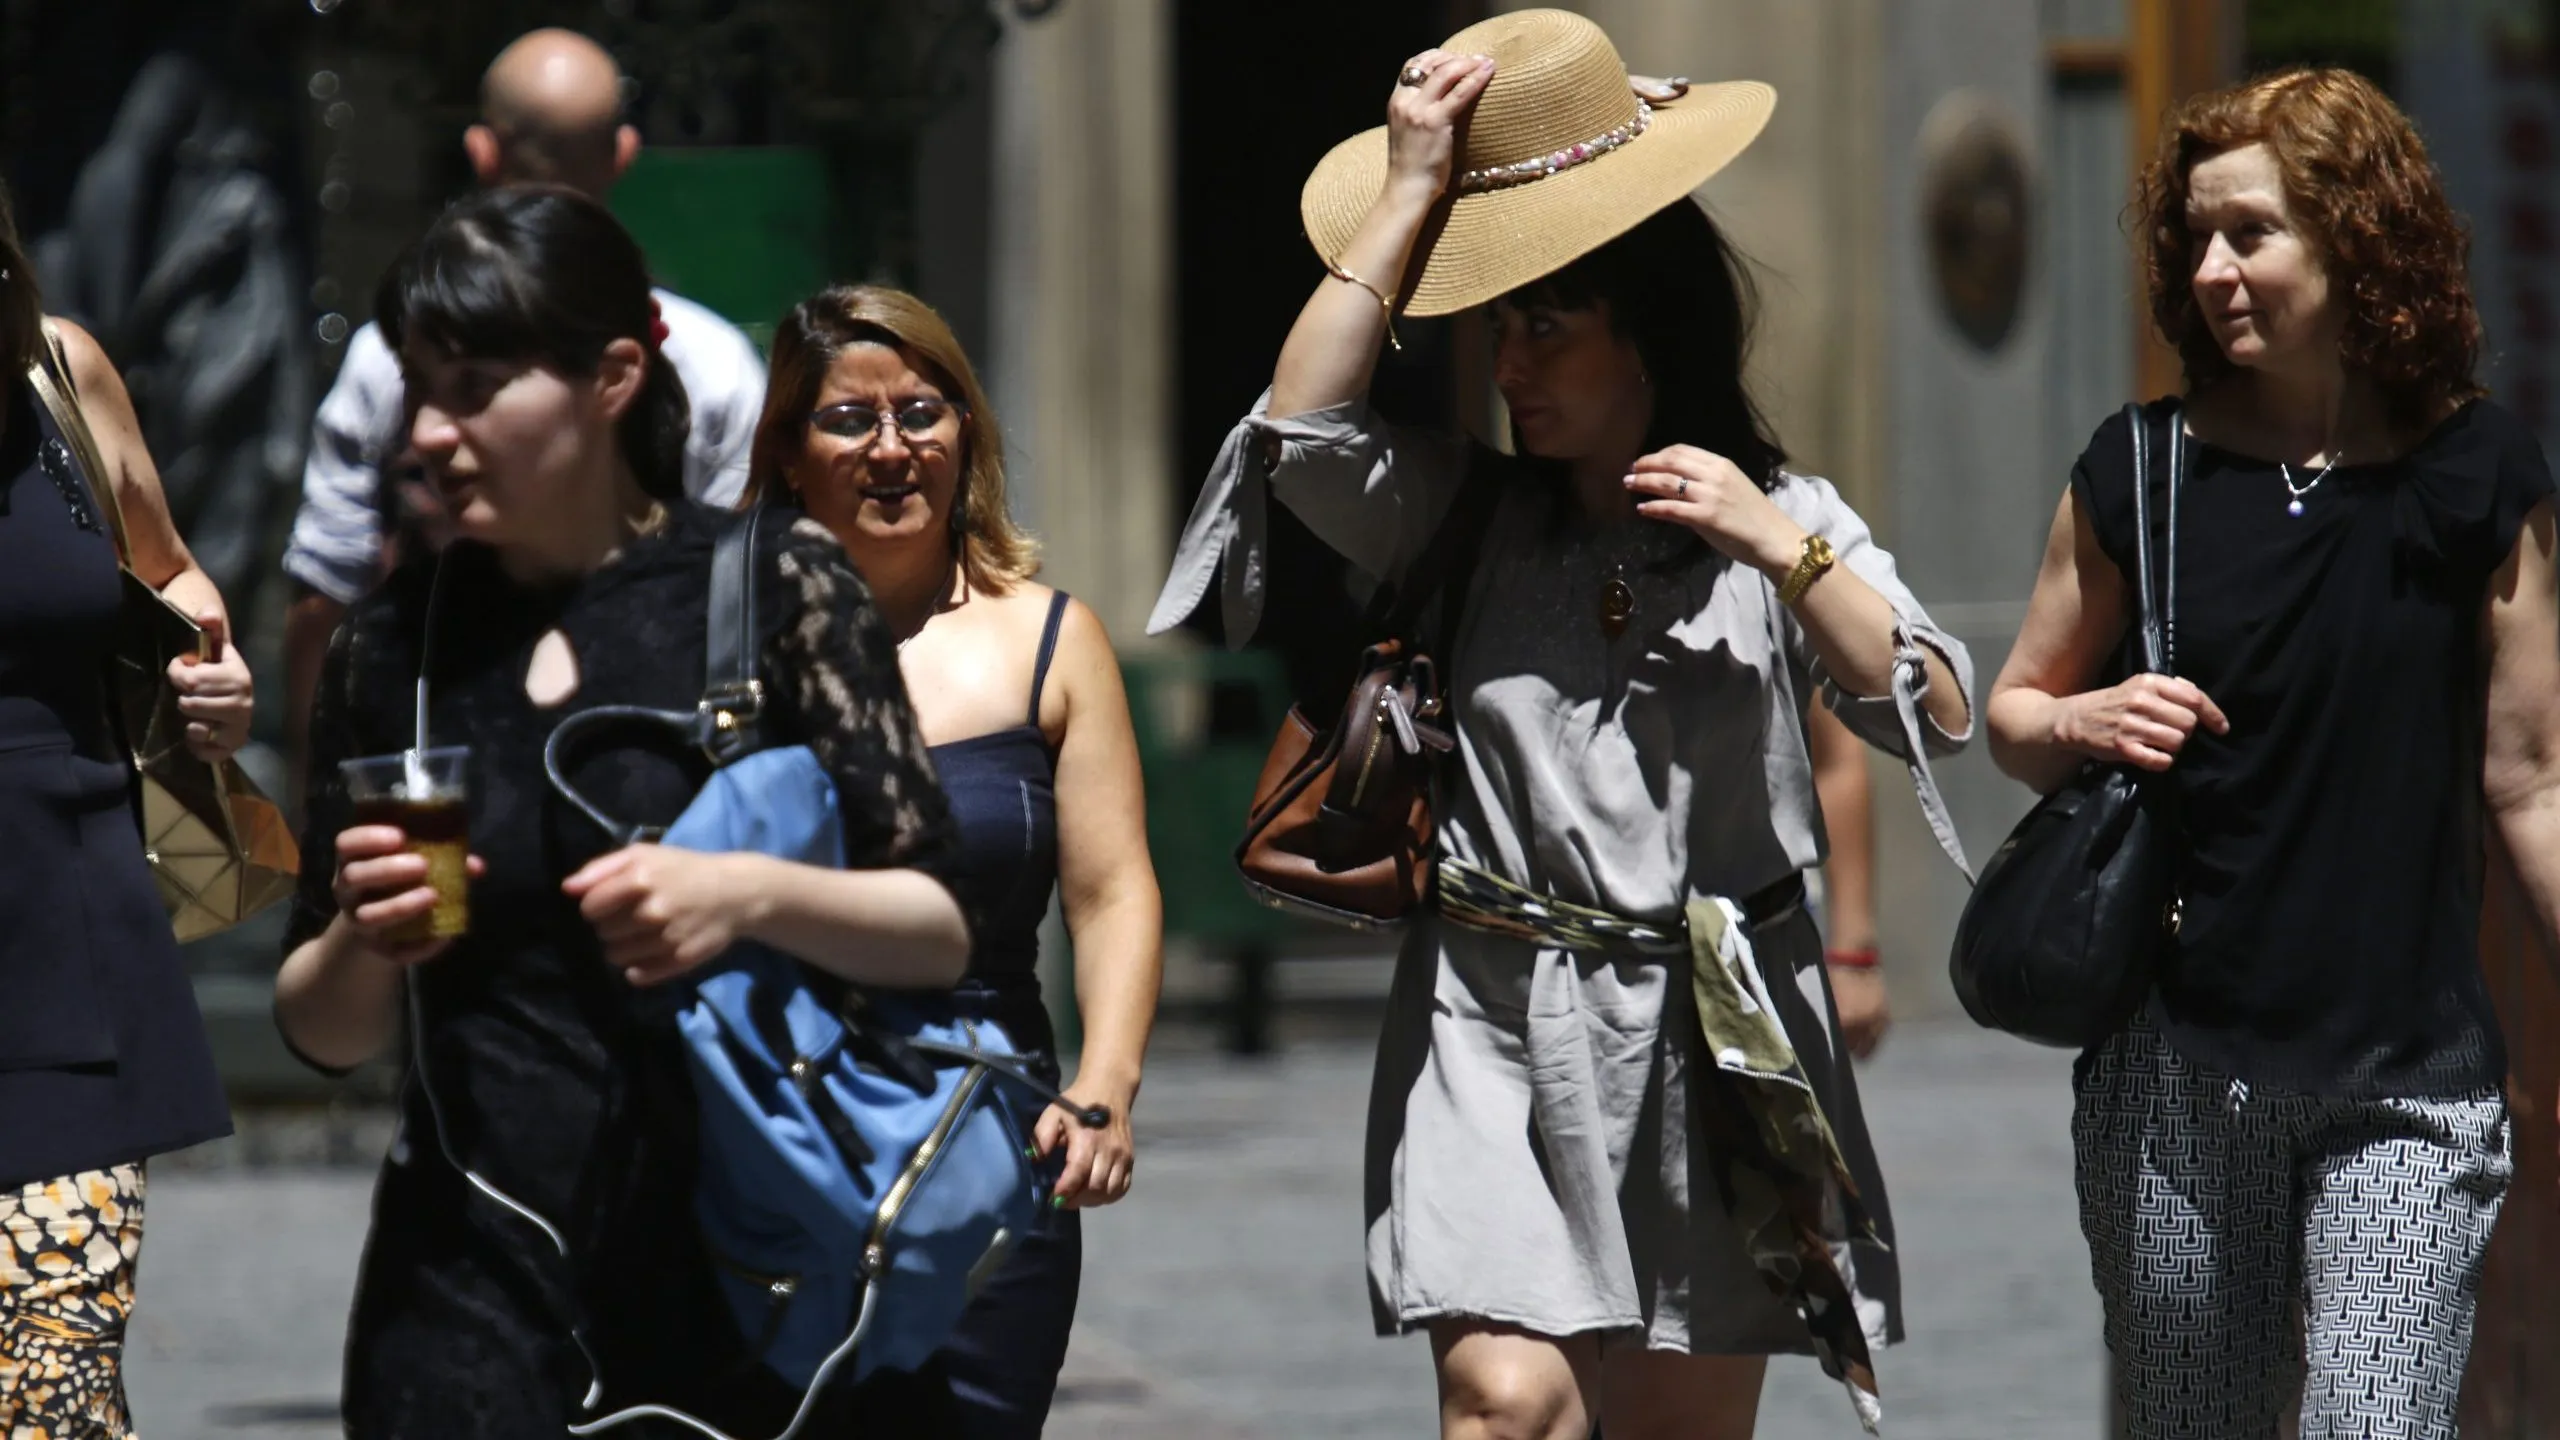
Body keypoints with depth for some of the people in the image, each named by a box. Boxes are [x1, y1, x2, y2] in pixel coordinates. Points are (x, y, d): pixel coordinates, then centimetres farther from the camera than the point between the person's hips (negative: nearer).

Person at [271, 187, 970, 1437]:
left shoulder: (777, 590, -2)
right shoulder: (396, 642, 6)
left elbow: (941, 930, -4)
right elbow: (325, 1033, 12)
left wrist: (751, 893, -21)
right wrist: (359, 945, -9)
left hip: (742, 1276, -2)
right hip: (475, 1275, 2)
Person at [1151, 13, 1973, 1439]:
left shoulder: (1782, 517, 6)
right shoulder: (1464, 513, 7)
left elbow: (1936, 716, -3)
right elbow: (1303, 431, -12)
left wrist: (1779, 549, -13)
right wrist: (1410, 193, -7)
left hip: (1719, 1038, 1)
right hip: (1499, 1029, -1)